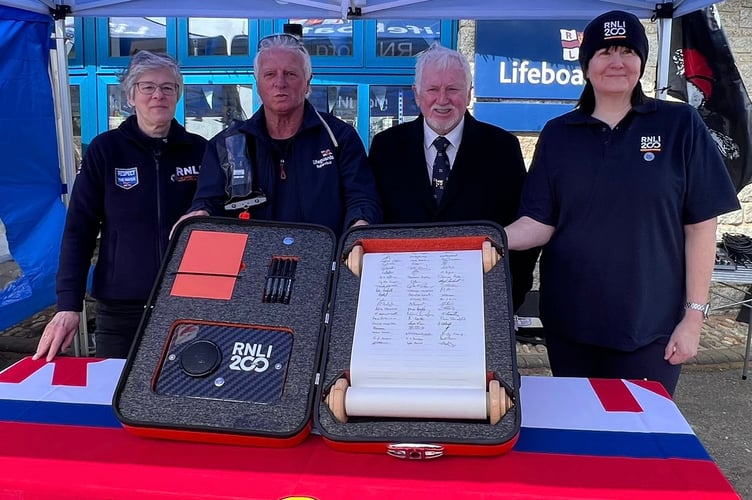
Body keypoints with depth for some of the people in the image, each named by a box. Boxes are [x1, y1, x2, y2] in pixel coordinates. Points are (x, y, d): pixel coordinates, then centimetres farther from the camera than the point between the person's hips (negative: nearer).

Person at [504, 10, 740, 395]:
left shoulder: (679, 125, -2)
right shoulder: (559, 134, 4)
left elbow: (700, 227, -3)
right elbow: (539, 224, -1)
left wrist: (694, 315, -6)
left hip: (650, 324, -2)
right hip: (568, 321, 2)